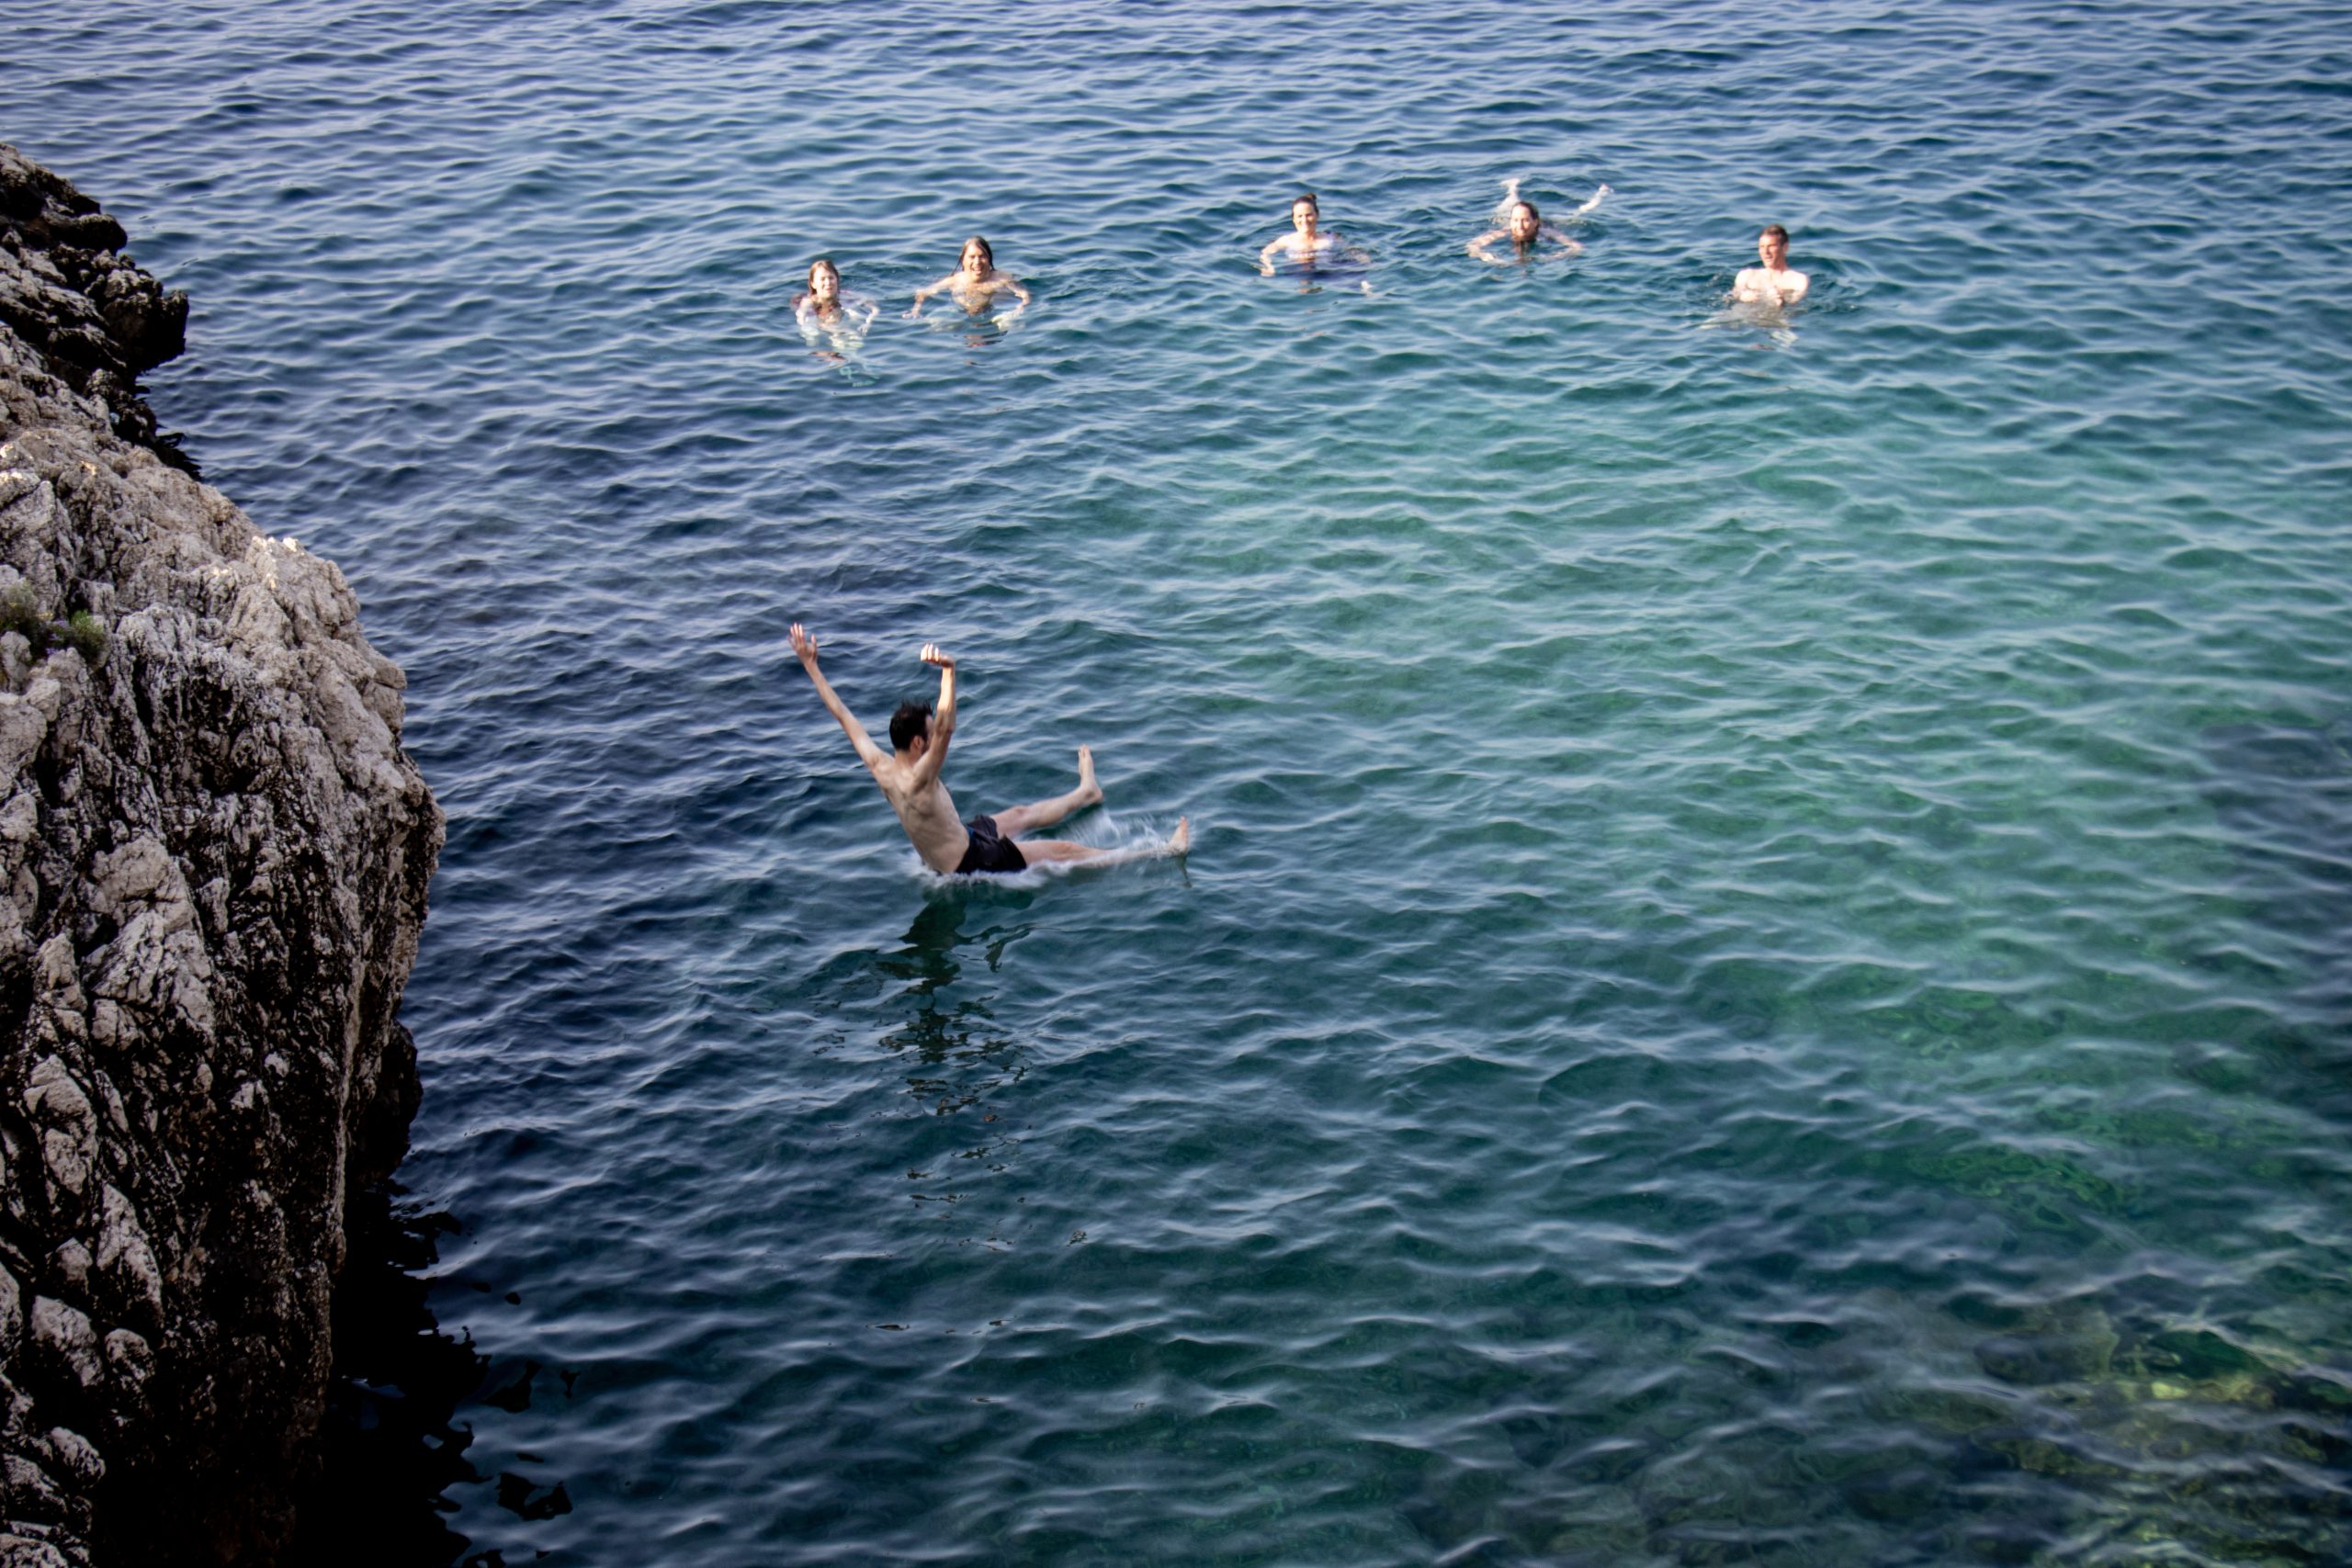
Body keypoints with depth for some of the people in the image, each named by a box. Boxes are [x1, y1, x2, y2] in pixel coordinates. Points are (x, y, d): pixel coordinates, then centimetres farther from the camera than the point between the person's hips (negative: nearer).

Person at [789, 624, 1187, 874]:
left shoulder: (880, 768, -13)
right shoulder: (916, 781, -37)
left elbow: (841, 713, -8)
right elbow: (947, 728, -53)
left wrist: (809, 664, -5)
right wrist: (948, 673, -65)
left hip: (959, 841, 8)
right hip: (971, 863, -8)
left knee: (1021, 814, 28)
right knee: (1064, 850, 1)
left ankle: (1086, 793, 55)